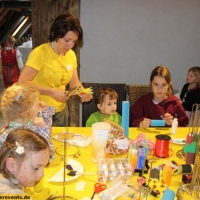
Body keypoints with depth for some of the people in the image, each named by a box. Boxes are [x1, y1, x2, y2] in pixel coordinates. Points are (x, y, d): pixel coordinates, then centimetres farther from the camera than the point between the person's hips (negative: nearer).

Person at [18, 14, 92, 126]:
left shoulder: (71, 55, -1)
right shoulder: (40, 53, -19)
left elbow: (74, 82, 3)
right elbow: (23, 82, -21)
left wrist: (83, 92, -17)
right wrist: (51, 92, -25)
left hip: (60, 111, 6)